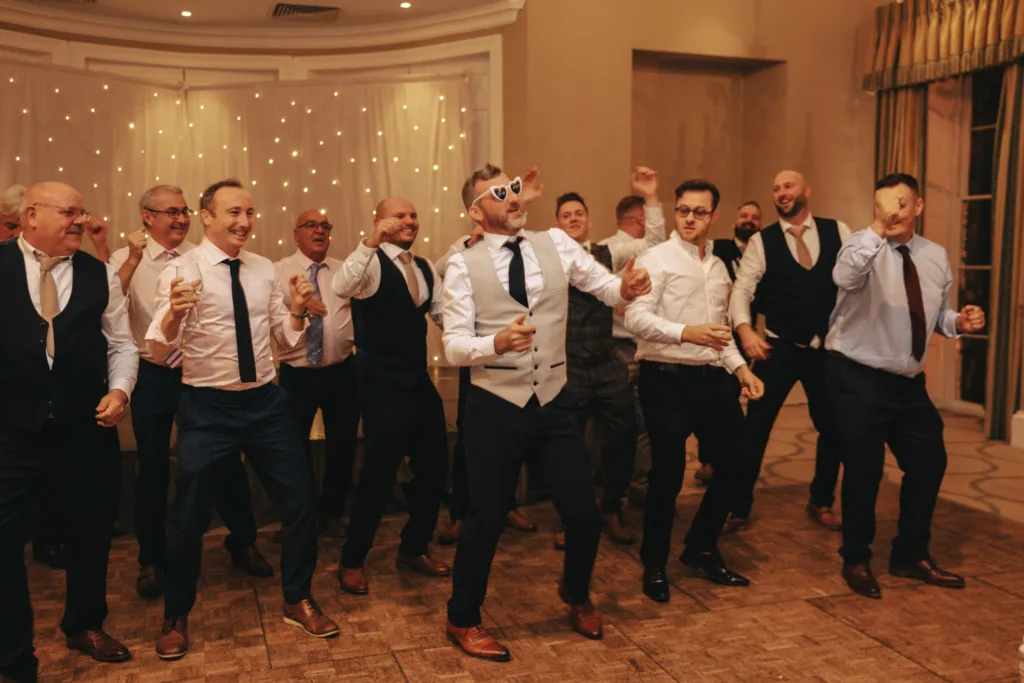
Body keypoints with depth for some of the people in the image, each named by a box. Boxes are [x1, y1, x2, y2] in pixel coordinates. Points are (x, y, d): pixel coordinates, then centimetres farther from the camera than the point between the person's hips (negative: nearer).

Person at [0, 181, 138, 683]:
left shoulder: (99, 275, 5)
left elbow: (121, 343, 8)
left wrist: (119, 390, -6)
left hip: (85, 428, 3)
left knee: (90, 532, 15)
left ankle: (85, 625, 40)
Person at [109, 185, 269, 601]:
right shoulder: (126, 260, -3)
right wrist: (133, 259, -27)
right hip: (152, 377, -1)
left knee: (226, 460, 8)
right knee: (153, 469, 9)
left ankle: (242, 544, 28)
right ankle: (151, 560, 28)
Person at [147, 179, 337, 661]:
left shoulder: (265, 270, 5)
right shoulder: (181, 270, -9)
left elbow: (286, 338, 10)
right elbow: (158, 348, -17)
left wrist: (298, 311, -11)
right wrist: (174, 313, -38)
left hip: (266, 402, 4)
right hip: (208, 407, -4)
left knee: (301, 503, 8)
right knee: (190, 517, 7)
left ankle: (298, 601, 30)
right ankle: (176, 618, 31)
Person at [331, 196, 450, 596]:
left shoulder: (424, 268, 12)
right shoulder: (372, 262, -11)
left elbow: (445, 314, 15)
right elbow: (341, 288, -32)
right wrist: (371, 242, -43)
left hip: (420, 381, 8)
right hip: (383, 385, -8)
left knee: (434, 467, 12)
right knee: (379, 474, -2)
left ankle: (413, 550, 31)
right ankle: (352, 562, 17)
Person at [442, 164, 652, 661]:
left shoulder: (556, 244, 3)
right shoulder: (464, 266, -5)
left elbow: (606, 288, 2)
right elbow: (454, 346, -10)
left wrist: (626, 288, -22)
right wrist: (497, 343, -30)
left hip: (554, 403, 3)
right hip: (495, 407, -3)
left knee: (585, 513, 9)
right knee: (486, 519, 7)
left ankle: (576, 595, 41)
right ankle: (463, 620, 31)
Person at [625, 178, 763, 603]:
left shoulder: (718, 267, 17)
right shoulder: (657, 259, -6)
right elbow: (635, 317, -18)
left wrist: (740, 368, 10)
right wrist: (686, 332, -30)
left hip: (711, 377, 7)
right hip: (667, 378, -7)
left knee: (738, 458, 10)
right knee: (668, 473, -2)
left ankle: (701, 549, 28)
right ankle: (654, 566, 19)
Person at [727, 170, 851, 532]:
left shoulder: (838, 231, 2)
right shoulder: (761, 241, -2)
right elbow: (742, 288, -10)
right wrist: (744, 328, -28)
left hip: (829, 348, 2)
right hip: (778, 348, -2)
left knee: (832, 427, 13)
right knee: (756, 427, -1)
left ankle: (821, 503, 33)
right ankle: (739, 507, 13)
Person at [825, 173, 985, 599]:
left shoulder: (936, 257, 8)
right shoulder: (865, 247, -12)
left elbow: (936, 314, 18)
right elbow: (844, 278, -36)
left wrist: (959, 322, -3)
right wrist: (878, 227, -45)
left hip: (908, 380, 7)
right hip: (857, 376, -6)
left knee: (929, 463, 11)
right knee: (864, 470, -2)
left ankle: (910, 556, 30)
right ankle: (856, 561, 20)